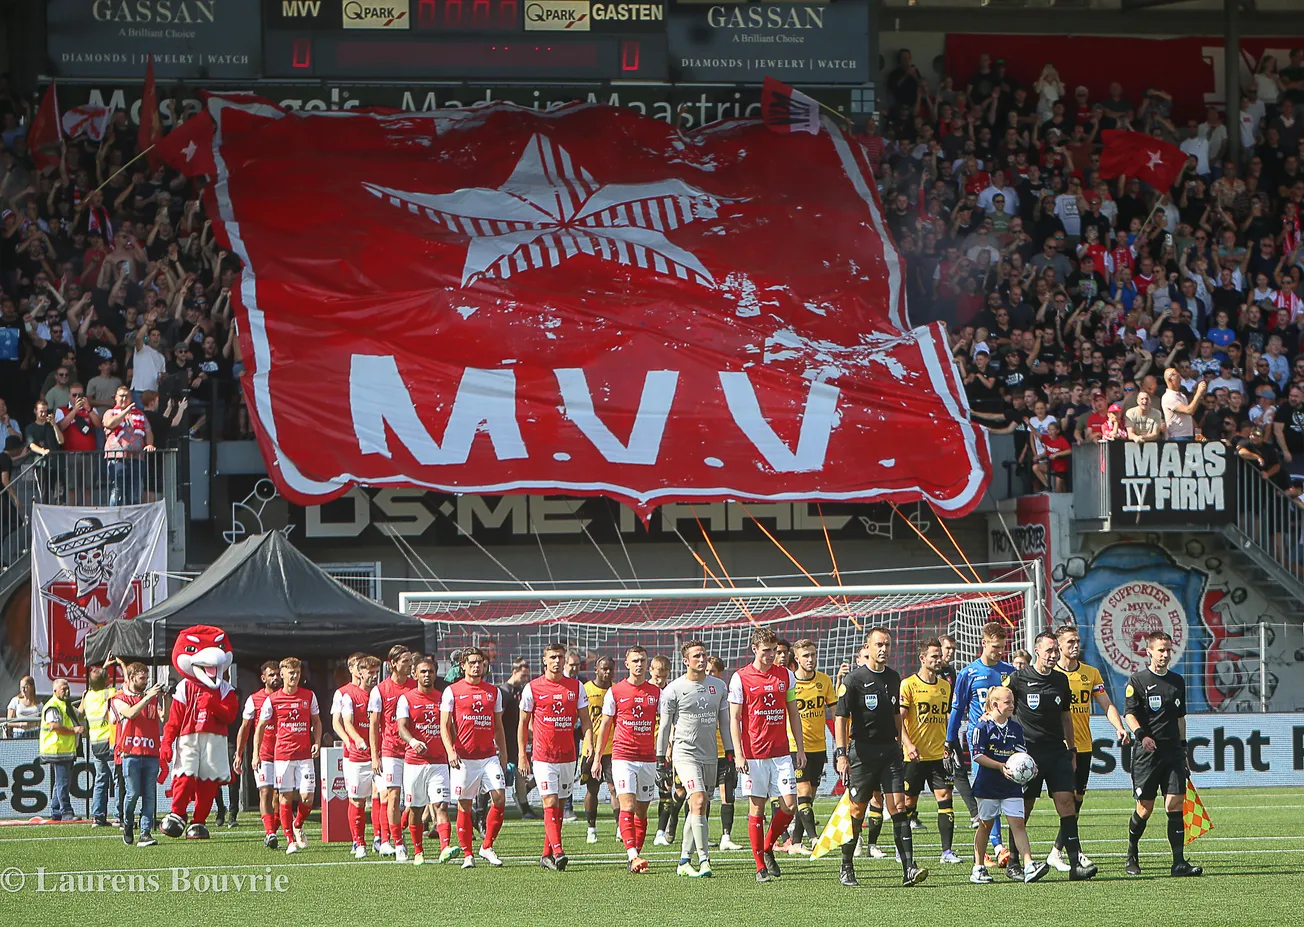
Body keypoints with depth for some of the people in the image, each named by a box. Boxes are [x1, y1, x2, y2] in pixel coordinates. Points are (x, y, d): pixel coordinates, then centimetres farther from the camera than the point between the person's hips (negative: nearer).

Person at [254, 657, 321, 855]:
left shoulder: (309, 696, 7)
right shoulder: (272, 700, 1)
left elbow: (316, 721, 19)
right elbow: (261, 727, 6)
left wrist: (317, 742, 3)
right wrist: (256, 753, -1)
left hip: (305, 755, 1)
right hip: (282, 755, -1)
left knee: (307, 797, -6)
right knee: (286, 797, -2)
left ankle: (298, 826, 24)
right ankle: (290, 840, 5)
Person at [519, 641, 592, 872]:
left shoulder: (575, 686, 6)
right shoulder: (532, 688, -1)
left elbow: (585, 720, 9)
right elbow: (523, 723, 5)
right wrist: (522, 755, 1)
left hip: (568, 755, 3)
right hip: (542, 756, -3)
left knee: (559, 806, 8)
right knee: (550, 805, -13)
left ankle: (547, 855, 16)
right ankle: (557, 852, -22)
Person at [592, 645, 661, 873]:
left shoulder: (656, 692, 8)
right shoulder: (615, 692, 2)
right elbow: (605, 726, 7)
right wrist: (597, 758, 4)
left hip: (648, 758, 3)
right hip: (623, 757, -3)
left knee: (641, 811, 6)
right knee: (627, 807, -15)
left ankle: (636, 856, 13)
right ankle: (633, 856, -25)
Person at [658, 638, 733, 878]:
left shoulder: (719, 686, 9)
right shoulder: (674, 690, -4)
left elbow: (724, 722, 16)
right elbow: (664, 726, 1)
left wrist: (729, 753, 12)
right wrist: (661, 758, 0)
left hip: (710, 756, 5)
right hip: (685, 753, -5)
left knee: (699, 809, 8)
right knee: (699, 802, -19)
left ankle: (684, 861, 18)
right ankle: (704, 860, -22)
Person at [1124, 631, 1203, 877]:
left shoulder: (1177, 681, 15)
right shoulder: (1137, 680, -1)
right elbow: (1129, 713, -8)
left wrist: (1183, 747, 21)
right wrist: (1141, 735, -25)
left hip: (1173, 750, 4)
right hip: (1147, 753, -4)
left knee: (1175, 804, -6)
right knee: (1145, 808, 0)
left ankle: (1179, 862, -9)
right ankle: (1132, 855, 22)